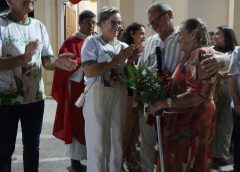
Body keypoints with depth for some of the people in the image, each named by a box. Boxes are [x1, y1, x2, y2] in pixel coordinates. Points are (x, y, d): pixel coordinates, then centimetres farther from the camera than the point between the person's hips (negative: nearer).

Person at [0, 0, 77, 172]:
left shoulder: (39, 26, 7)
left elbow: (46, 60, 9)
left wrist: (57, 62, -14)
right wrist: (24, 58, -33)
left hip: (35, 97, 5)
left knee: (32, 146, 17)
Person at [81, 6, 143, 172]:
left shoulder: (124, 46, 13)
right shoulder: (92, 42, -3)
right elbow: (89, 72, -16)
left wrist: (131, 60, -4)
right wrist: (117, 59, -15)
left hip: (120, 96, 5)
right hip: (98, 95, -5)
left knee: (117, 141, 11)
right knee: (97, 142, 0)